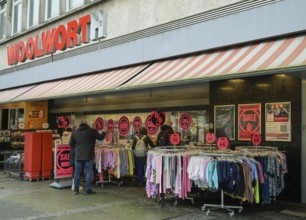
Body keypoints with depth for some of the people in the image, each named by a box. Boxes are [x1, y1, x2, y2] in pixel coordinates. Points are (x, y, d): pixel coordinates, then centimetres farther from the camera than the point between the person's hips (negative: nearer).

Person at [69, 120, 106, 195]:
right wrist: (103, 133, 22)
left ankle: (76, 190, 17)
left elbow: (71, 144, 9)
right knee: (89, 173, 3)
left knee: (77, 173, 11)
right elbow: (101, 137, 1)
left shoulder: (75, 132, 5)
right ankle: (87, 190, 3)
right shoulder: (92, 131, -6)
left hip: (78, 156, 3)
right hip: (88, 156, -3)